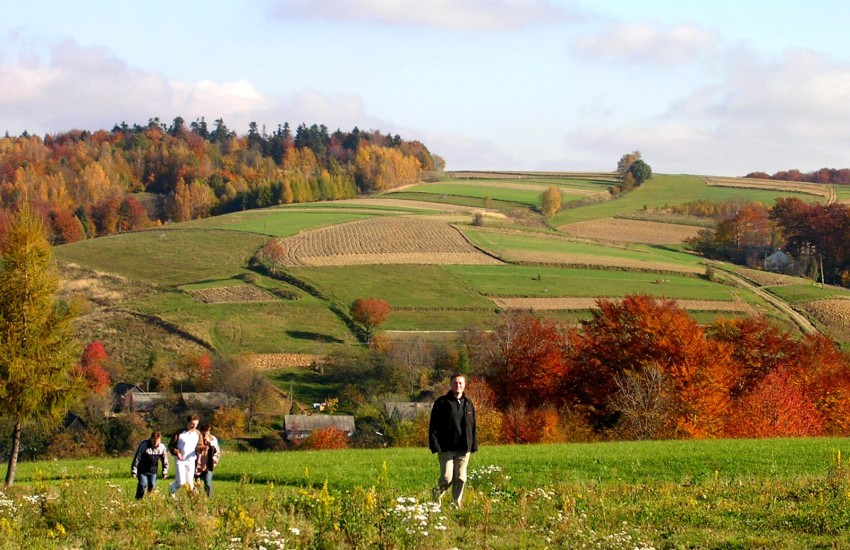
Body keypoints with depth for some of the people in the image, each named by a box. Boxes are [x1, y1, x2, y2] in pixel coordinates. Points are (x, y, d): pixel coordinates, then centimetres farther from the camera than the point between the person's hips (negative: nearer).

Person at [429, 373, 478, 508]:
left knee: (461, 478, 4)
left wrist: (474, 445, 9)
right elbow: (433, 426, -4)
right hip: (446, 448, -4)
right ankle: (437, 495, 20)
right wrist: (435, 445, -12)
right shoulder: (442, 403, -2)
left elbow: (473, 426, 17)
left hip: (464, 448, 4)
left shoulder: (468, 404, 12)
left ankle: (457, 504, 14)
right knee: (447, 478, -7)